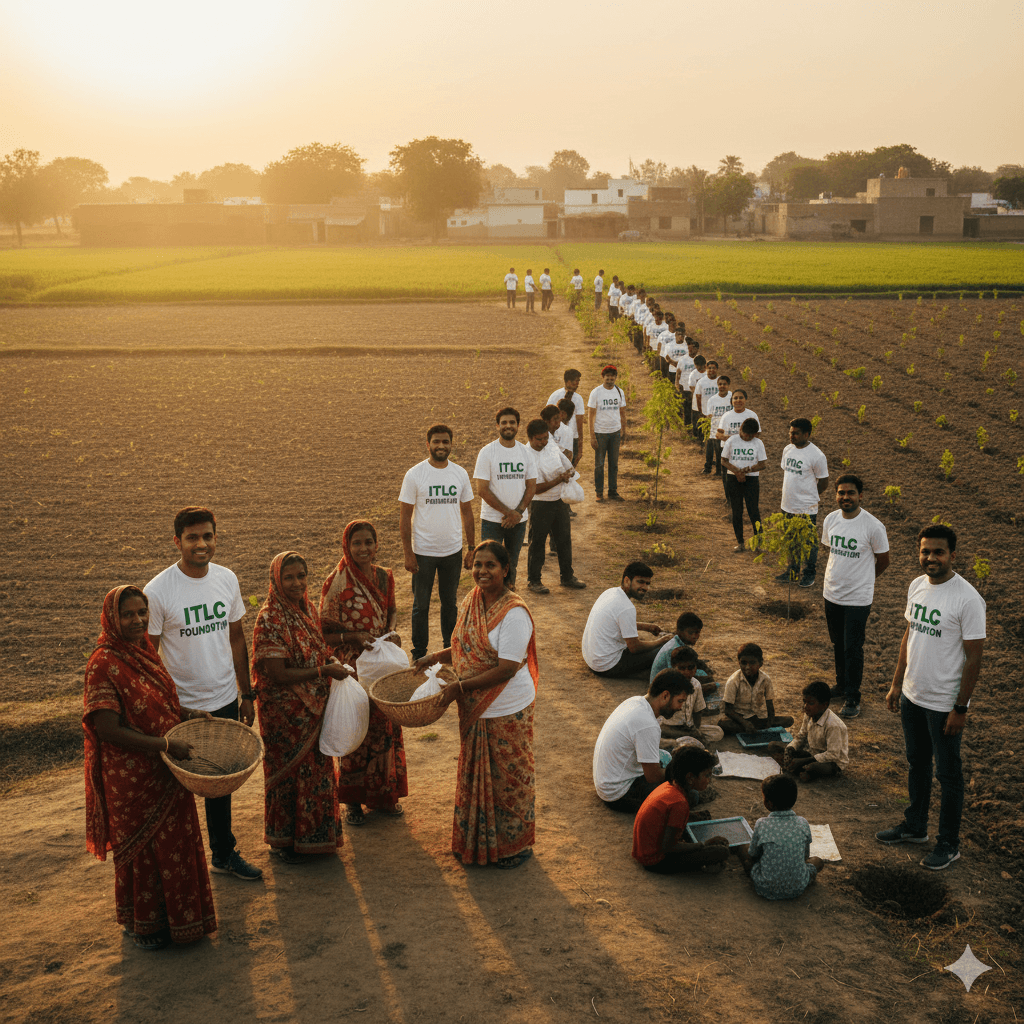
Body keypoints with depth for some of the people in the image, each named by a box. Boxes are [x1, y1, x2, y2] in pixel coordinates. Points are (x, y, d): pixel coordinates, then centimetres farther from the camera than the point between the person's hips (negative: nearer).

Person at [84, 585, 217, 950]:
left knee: (172, 842, 19)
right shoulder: (103, 665, -22)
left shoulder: (145, 650, 3)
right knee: (141, 847, 10)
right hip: (131, 778, -8)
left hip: (164, 772, 8)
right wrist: (167, 745, -24)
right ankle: (139, 923, 30)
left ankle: (167, 914, 38)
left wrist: (186, 714, 1)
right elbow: (108, 730, -25)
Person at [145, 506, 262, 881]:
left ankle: (224, 854, 37)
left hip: (224, 701, 5)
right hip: (181, 708, -5)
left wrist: (246, 694, 11)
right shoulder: (158, 591, -16)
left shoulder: (227, 579, -1)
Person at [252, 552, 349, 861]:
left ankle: (314, 834, 36)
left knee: (317, 768, 18)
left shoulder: (307, 608, 2)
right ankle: (282, 841, 27)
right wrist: (325, 671, -22)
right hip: (285, 712, -7)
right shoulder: (269, 619, -22)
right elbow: (278, 674, -24)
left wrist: (332, 659, -3)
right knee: (288, 772, 8)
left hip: (315, 708, 7)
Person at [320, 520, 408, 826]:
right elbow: (324, 631, -11)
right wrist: (354, 637, -25)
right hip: (352, 667, -4)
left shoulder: (384, 577, -1)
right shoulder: (337, 583, -15)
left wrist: (391, 632, -4)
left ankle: (383, 793, 33)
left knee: (385, 726, 14)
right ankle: (353, 799, 26)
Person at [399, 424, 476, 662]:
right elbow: (405, 516, -7)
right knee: (421, 605, 7)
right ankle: (419, 653, 20)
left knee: (450, 603, 16)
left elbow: (467, 513, 8)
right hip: (423, 552, -3)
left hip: (453, 551, 3)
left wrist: (471, 548, 5)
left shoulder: (460, 474, 1)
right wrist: (408, 553, -11)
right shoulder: (415, 475, -9)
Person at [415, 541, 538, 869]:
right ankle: (476, 840, 37)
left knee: (508, 775, 9)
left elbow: (506, 669, -26)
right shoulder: (472, 601, 2)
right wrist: (436, 658, 4)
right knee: (475, 773, 20)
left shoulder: (514, 613, -23)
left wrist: (459, 687, -24)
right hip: (475, 708, 7)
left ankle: (516, 845, 28)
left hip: (508, 711, -7)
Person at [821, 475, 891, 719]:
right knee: (838, 644, 20)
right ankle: (841, 685, 38)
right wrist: (836, 576, 12)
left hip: (858, 598, -5)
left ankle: (853, 699, 15)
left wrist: (860, 580, 7)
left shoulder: (873, 526, -17)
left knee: (853, 649, 1)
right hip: (831, 595, 5)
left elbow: (883, 562, -4)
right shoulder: (830, 520, -2)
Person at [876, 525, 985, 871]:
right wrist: (896, 683, 14)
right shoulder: (917, 586, 1)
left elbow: (974, 658, -17)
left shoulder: (967, 599, -21)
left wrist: (960, 709, -16)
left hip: (944, 704, -7)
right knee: (917, 764, 22)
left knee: (948, 775, 9)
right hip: (912, 696, 7)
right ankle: (915, 826, 40)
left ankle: (949, 844, 24)